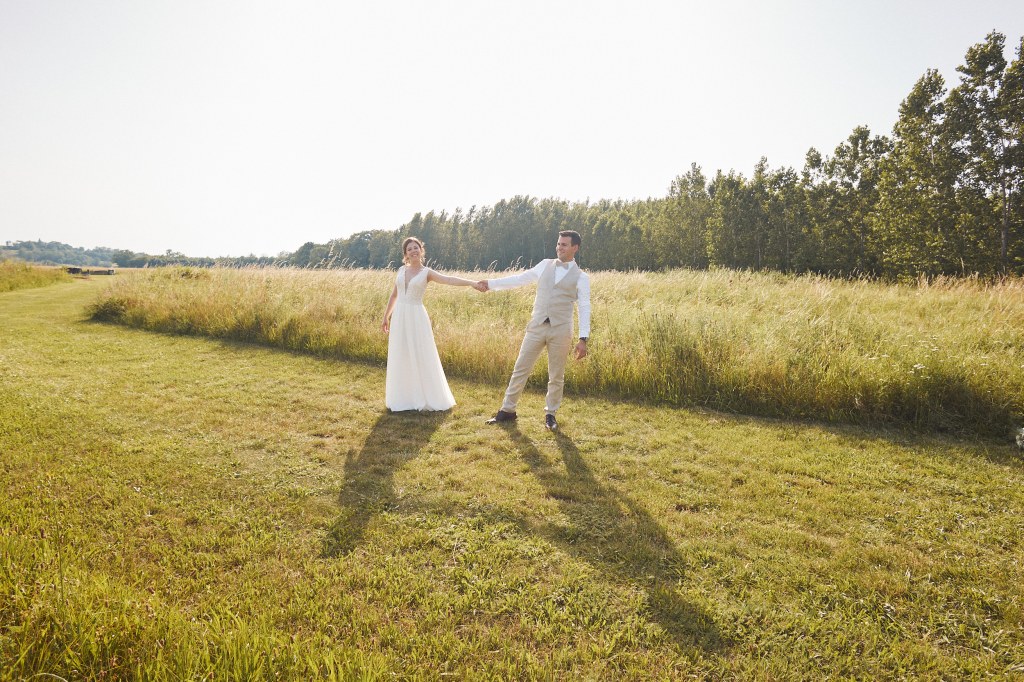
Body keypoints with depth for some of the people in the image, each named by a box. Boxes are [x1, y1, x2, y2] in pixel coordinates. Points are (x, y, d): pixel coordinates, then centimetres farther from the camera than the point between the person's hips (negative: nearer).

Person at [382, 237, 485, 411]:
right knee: (400, 359, 7)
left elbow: (450, 280, -17)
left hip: (416, 317, -4)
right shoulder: (401, 270, 9)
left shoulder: (427, 273, -2)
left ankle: (431, 399, 10)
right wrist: (386, 317, 18)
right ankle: (402, 399, 19)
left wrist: (472, 282, -32)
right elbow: (394, 295, 17)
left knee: (423, 358, -2)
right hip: (399, 317, 4)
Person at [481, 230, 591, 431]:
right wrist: (491, 283, 13)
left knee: (556, 376, 7)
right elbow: (520, 279, 15)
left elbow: (584, 308, -2)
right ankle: (508, 410, 18)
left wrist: (583, 339, -10)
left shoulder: (581, 277, 1)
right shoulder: (545, 265, 10)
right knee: (520, 369, 6)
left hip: (561, 331, -2)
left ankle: (550, 414, 25)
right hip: (536, 327, 3)